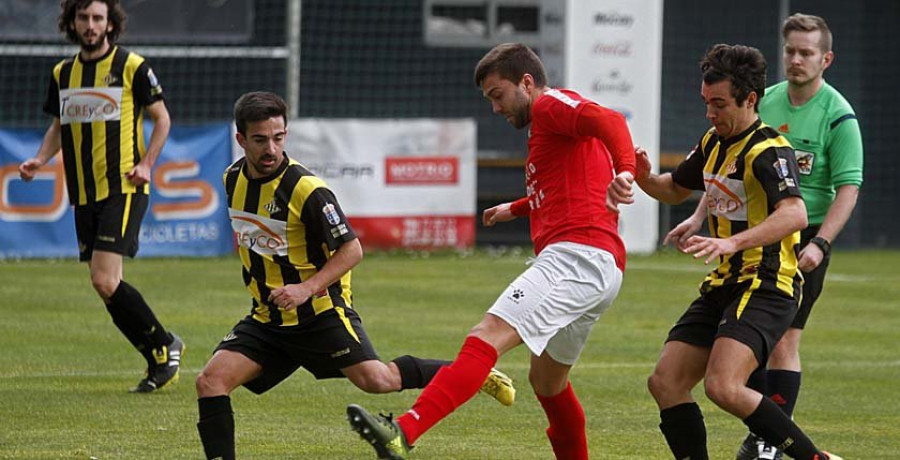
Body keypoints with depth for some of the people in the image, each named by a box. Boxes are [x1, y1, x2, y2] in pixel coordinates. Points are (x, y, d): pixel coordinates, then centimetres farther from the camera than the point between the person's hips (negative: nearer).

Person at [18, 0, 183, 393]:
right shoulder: (62, 74, 12)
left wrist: (146, 164, -12)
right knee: (106, 286, 4)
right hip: (84, 194, 6)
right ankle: (159, 360, 16)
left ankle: (165, 345, 0)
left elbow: (161, 117, 2)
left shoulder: (132, 67, -4)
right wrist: (40, 160, 4)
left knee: (105, 282, -18)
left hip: (123, 189, -6)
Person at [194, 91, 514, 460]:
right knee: (210, 381, -12)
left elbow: (352, 250, -15)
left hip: (320, 311, -6)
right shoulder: (233, 179, 2)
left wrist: (308, 289, -25)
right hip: (267, 316, 6)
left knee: (376, 380, -14)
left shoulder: (306, 189, -19)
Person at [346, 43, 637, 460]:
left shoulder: (552, 104, -1)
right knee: (547, 380, 24)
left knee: (489, 336, -25)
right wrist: (515, 209, 53)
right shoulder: (550, 124, 30)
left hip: (577, 254, -11)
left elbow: (609, 120, -22)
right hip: (601, 269, 11)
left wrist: (624, 171, -38)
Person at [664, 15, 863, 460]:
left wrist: (819, 244, -24)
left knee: (783, 339, -9)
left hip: (803, 242, -5)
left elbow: (848, 188, -13)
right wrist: (699, 217, 8)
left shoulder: (838, 116, -9)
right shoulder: (764, 102, 7)